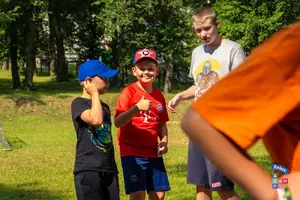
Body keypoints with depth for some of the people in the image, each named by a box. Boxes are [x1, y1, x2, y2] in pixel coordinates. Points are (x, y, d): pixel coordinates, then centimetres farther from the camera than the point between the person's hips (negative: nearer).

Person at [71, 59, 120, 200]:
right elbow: (96, 119, -26)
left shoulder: (104, 107, 18)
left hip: (109, 169, 8)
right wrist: (94, 93, -11)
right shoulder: (79, 103, -6)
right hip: (88, 170, -8)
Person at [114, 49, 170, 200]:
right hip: (132, 152, -6)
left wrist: (164, 142, -1)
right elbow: (117, 122, -19)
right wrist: (137, 108, -32)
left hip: (153, 153, 6)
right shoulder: (129, 92, -9)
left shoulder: (159, 96, 9)